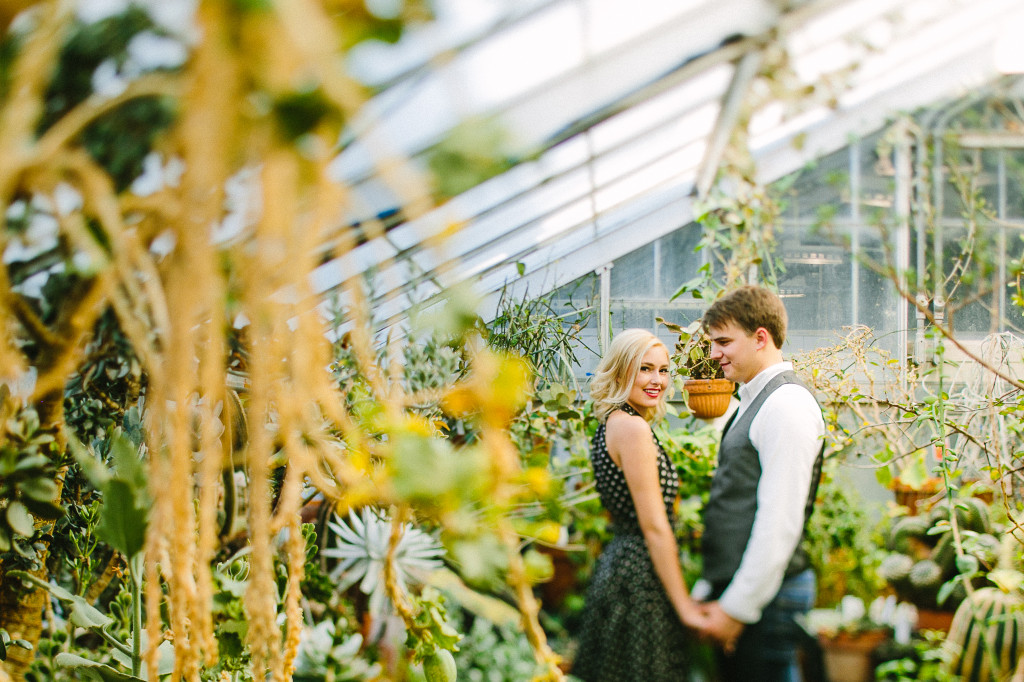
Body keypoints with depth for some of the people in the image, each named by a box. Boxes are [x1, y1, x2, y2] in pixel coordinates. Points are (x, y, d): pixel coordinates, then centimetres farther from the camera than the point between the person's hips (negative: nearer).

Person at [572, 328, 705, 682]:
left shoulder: (611, 424, 13)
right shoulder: (633, 427, -16)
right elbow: (654, 526, -19)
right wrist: (684, 605, -17)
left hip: (616, 562, 10)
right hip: (642, 574, -10)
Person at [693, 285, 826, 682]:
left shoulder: (787, 404, -14)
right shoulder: (753, 403, 16)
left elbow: (780, 522, -20)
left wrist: (737, 607, -18)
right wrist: (709, 591, 18)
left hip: (765, 597, -9)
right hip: (735, 591, 9)